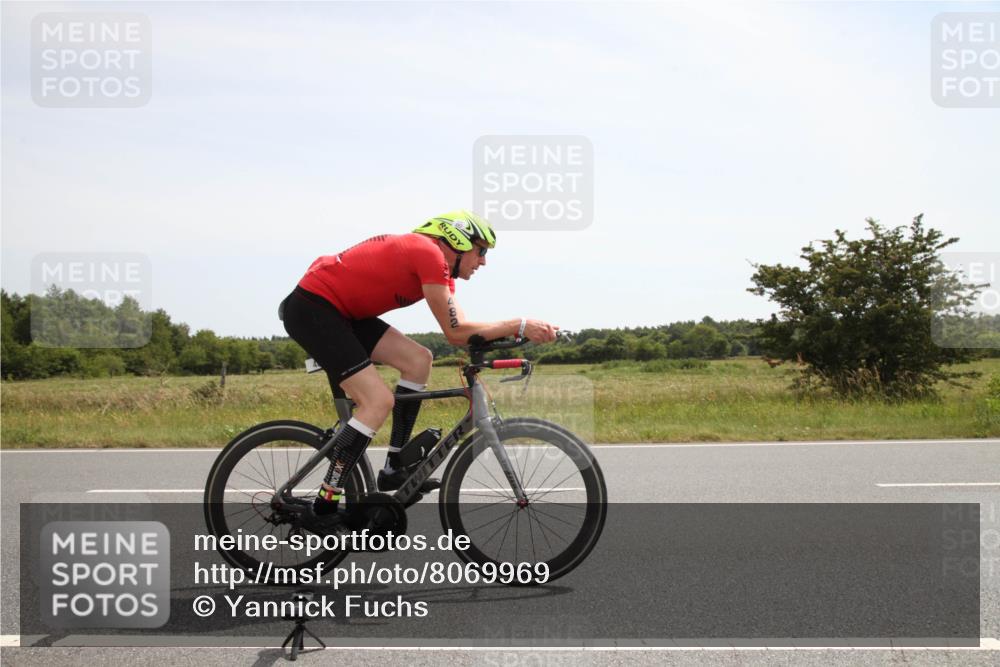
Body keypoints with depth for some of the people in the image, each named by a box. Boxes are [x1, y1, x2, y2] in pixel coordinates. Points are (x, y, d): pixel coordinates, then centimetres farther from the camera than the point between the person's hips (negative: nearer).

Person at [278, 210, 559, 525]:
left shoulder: (438, 269, 13)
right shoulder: (429, 253, -17)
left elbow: (460, 328, 5)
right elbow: (456, 333, -19)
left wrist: (524, 330, -3)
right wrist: (520, 326, -14)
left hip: (338, 310, 10)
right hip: (310, 307, -10)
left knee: (418, 360, 5)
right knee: (379, 401, -16)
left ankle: (395, 468, 8)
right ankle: (324, 506, -12)